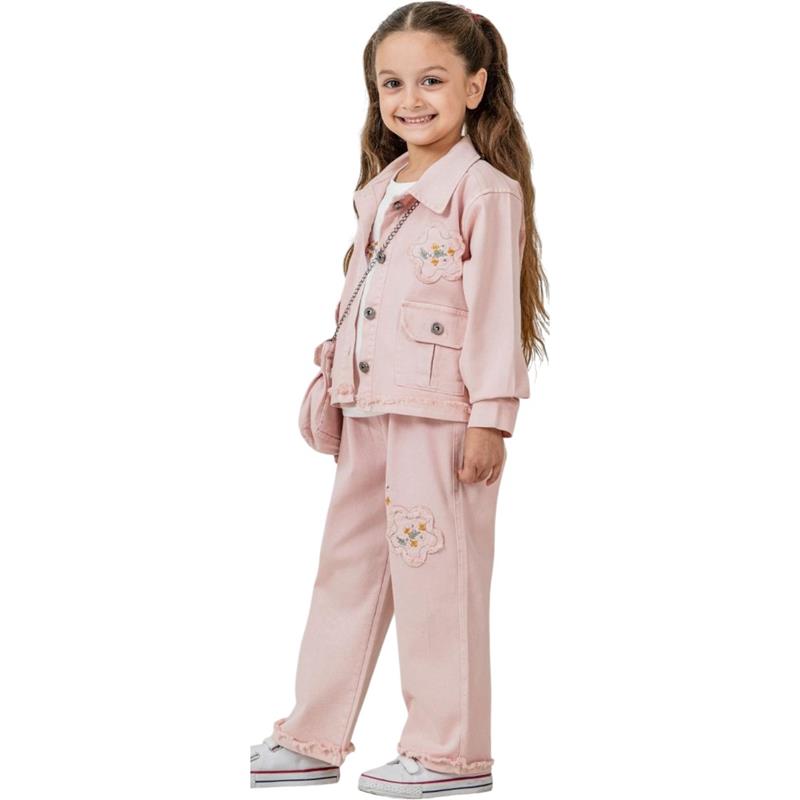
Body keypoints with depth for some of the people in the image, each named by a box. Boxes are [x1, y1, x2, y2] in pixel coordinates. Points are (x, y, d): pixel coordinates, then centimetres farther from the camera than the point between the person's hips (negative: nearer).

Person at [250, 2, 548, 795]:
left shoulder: (485, 190, -10)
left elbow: (495, 310, -14)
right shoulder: (380, 190, 14)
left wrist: (491, 418, -18)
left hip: (440, 413, -8)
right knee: (348, 564, 13)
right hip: (371, 409, 9)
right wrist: (339, 391, 19)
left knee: (434, 571, -2)